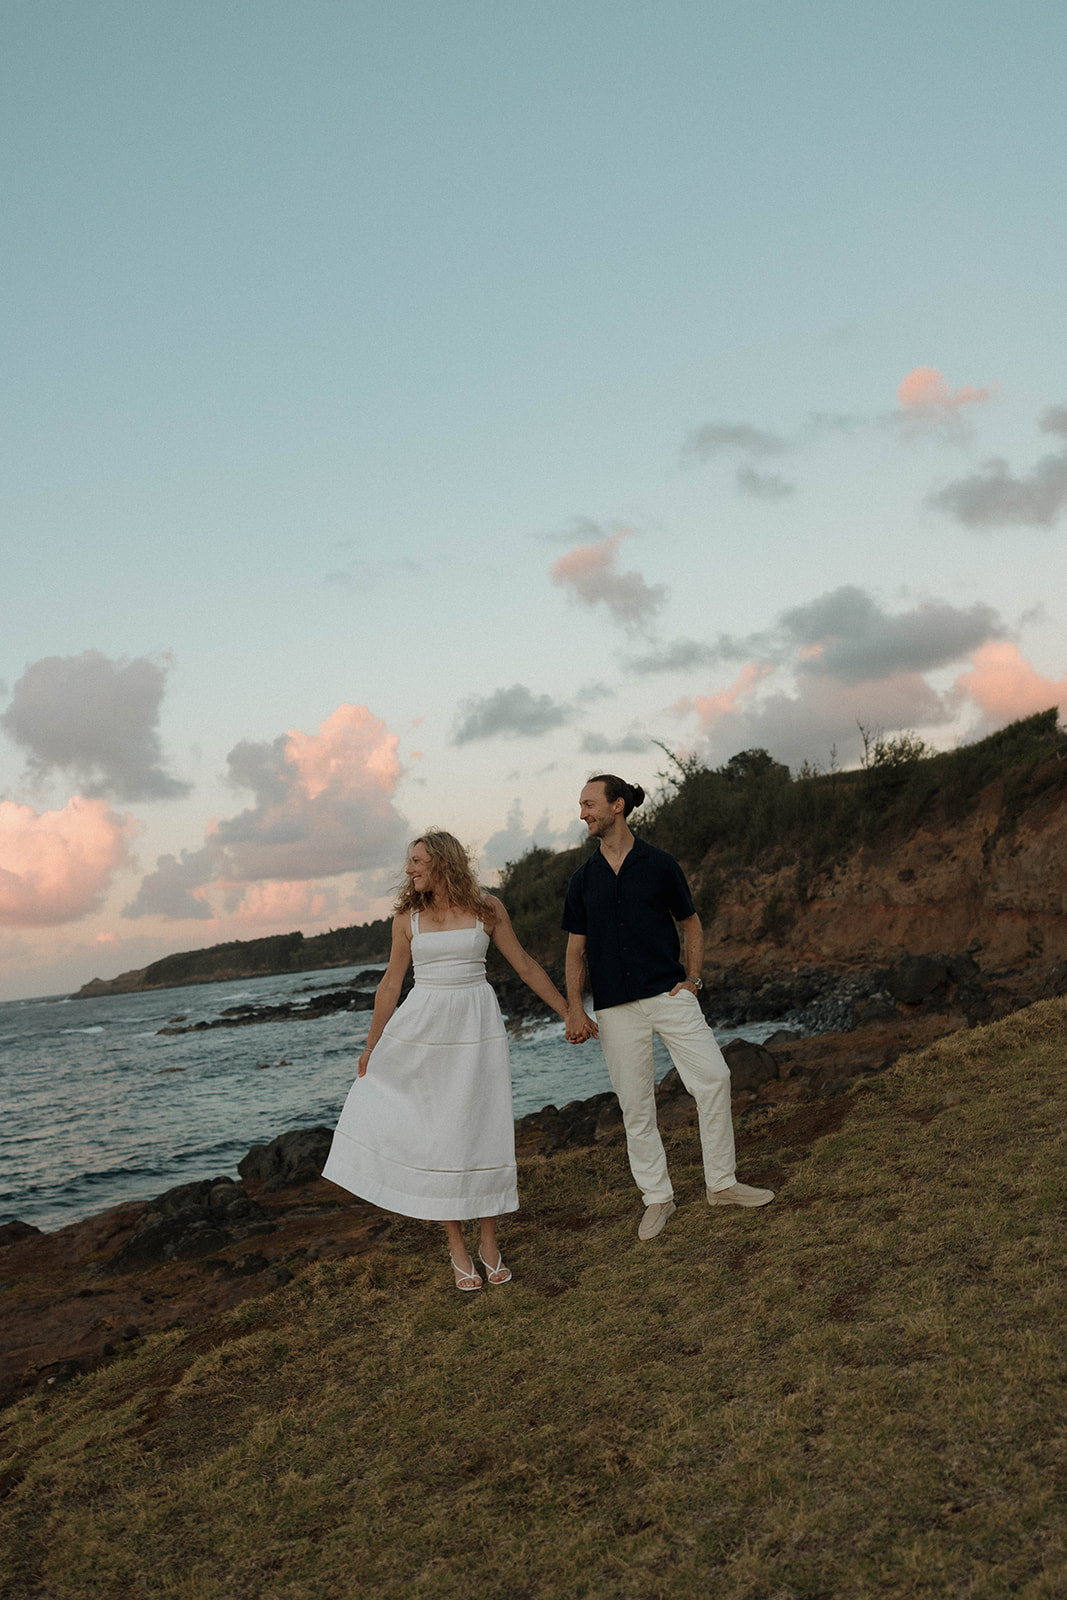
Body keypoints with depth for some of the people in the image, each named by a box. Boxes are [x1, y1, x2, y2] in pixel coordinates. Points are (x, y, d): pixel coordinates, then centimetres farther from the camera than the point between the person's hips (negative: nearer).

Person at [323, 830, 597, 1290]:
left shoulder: (487, 909, 0)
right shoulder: (407, 916, 4)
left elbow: (525, 965, 7)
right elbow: (391, 984, 9)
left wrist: (569, 1014, 7)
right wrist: (371, 1046, 11)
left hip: (477, 1027, -1)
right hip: (424, 1028, 1)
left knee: (484, 1131, 2)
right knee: (438, 1137, 2)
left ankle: (489, 1242, 17)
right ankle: (456, 1246, 14)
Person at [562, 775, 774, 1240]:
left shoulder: (660, 865, 2)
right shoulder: (583, 879, 8)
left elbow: (691, 926, 11)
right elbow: (576, 948, 11)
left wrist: (692, 979, -1)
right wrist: (574, 1007, 1)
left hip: (668, 993, -1)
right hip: (615, 1008, 2)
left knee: (713, 1077, -8)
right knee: (635, 1105, 4)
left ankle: (722, 1183, 7)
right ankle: (657, 1198, 17)